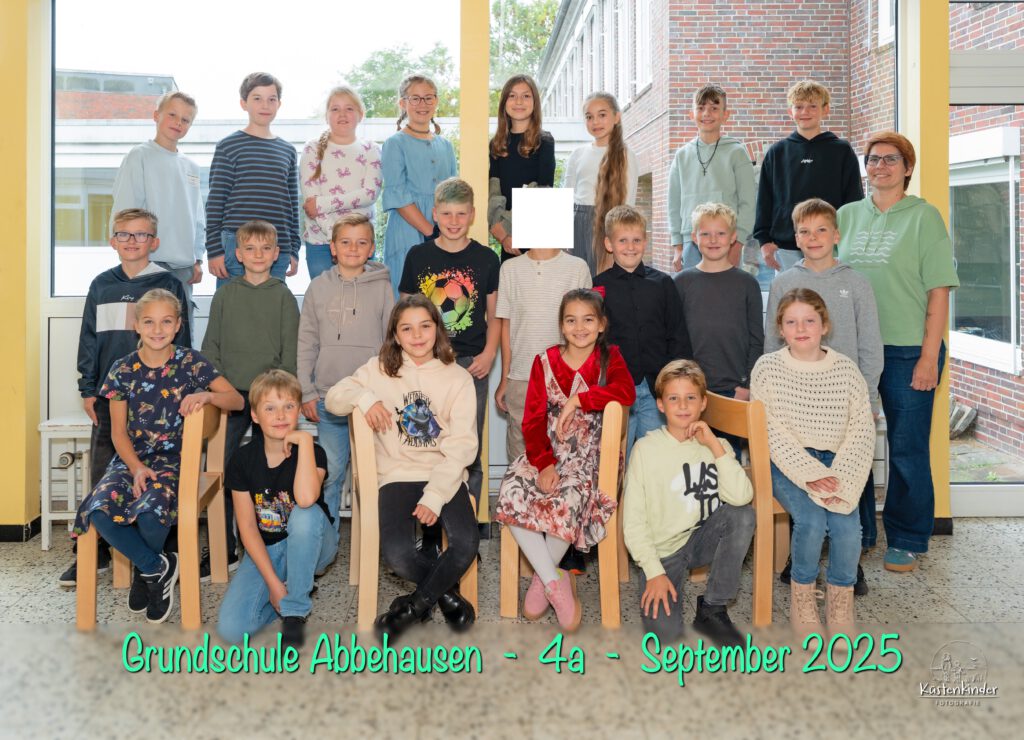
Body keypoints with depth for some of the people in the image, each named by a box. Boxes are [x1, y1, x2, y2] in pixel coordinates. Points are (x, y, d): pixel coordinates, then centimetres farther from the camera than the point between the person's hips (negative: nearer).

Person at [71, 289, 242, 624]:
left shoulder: (191, 362, 1)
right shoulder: (123, 370, 5)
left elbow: (236, 399, -2)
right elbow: (118, 431, 4)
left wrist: (206, 395, -24)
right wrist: (136, 468, -13)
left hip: (174, 459, -2)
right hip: (130, 458, 2)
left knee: (150, 510, -32)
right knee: (99, 511, -27)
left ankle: (144, 570, 5)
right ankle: (157, 567, -2)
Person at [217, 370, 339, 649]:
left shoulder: (312, 452, -14)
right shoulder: (243, 460, -8)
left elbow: (306, 499, -37)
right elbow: (247, 526, -7)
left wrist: (304, 440, -30)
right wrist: (273, 582, -15)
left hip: (313, 546, -1)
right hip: (265, 551, 2)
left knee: (306, 514, -38)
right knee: (230, 628, -21)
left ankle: (295, 612, -20)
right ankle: (292, 592, 9)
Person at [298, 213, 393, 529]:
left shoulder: (382, 287, 2)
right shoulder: (318, 287, 6)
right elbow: (306, 343, 7)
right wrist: (306, 392, 3)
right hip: (329, 397, 1)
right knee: (330, 470, 5)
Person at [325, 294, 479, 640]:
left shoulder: (458, 378, 2)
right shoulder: (379, 369, 7)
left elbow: (462, 445, -5)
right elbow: (332, 399, 8)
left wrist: (434, 496, -16)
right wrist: (364, 397, -15)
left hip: (445, 477, 0)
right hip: (399, 476, 1)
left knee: (466, 543, -27)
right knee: (396, 552, -26)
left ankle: (414, 606, -3)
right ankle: (446, 593, 4)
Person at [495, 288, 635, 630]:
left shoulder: (609, 358, 5)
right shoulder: (545, 361, 9)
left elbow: (626, 392, -17)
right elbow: (533, 419, 1)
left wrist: (577, 400, -21)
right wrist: (543, 463, -13)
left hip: (588, 455, -2)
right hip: (545, 450, 2)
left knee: (569, 499, -32)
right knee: (511, 494, -25)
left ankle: (542, 579, -6)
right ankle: (556, 584, -17)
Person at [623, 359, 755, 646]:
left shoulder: (715, 446, 1)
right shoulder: (646, 449, -7)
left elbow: (741, 497, -19)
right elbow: (633, 520, -8)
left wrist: (715, 445, -20)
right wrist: (654, 572, -15)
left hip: (702, 541, 4)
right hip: (661, 551, -4)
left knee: (743, 515, -27)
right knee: (665, 631, -26)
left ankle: (712, 609, -12)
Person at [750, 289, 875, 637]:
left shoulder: (846, 369, 3)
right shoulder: (767, 368, -2)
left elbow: (861, 432, -2)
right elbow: (771, 432, -9)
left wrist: (839, 480, -16)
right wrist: (809, 474, -19)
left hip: (834, 462, 2)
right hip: (787, 463, -2)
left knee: (846, 524, -23)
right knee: (811, 519, -26)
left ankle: (840, 601, 0)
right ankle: (802, 596, -3)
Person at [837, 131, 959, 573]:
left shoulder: (923, 216, -3)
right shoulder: (848, 215, 9)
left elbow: (939, 291, -7)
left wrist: (929, 357, -13)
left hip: (908, 351, -4)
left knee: (907, 448, 4)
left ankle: (907, 540, 18)